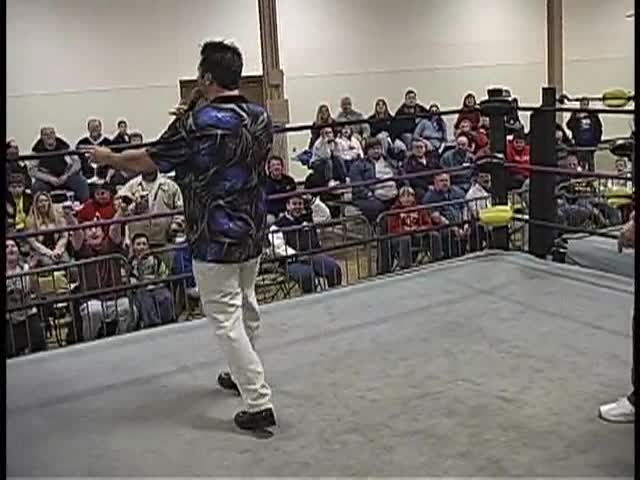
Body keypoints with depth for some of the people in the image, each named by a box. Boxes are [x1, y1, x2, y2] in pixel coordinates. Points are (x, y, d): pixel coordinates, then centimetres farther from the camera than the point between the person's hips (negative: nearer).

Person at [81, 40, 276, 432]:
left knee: (226, 317, -1)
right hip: (254, 233, 7)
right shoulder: (261, 118, 1)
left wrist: (107, 157, 10)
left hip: (216, 239, -7)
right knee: (246, 305, 23)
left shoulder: (196, 124, -19)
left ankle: (259, 402, -2)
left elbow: (147, 161, -8)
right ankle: (245, 374, 41)